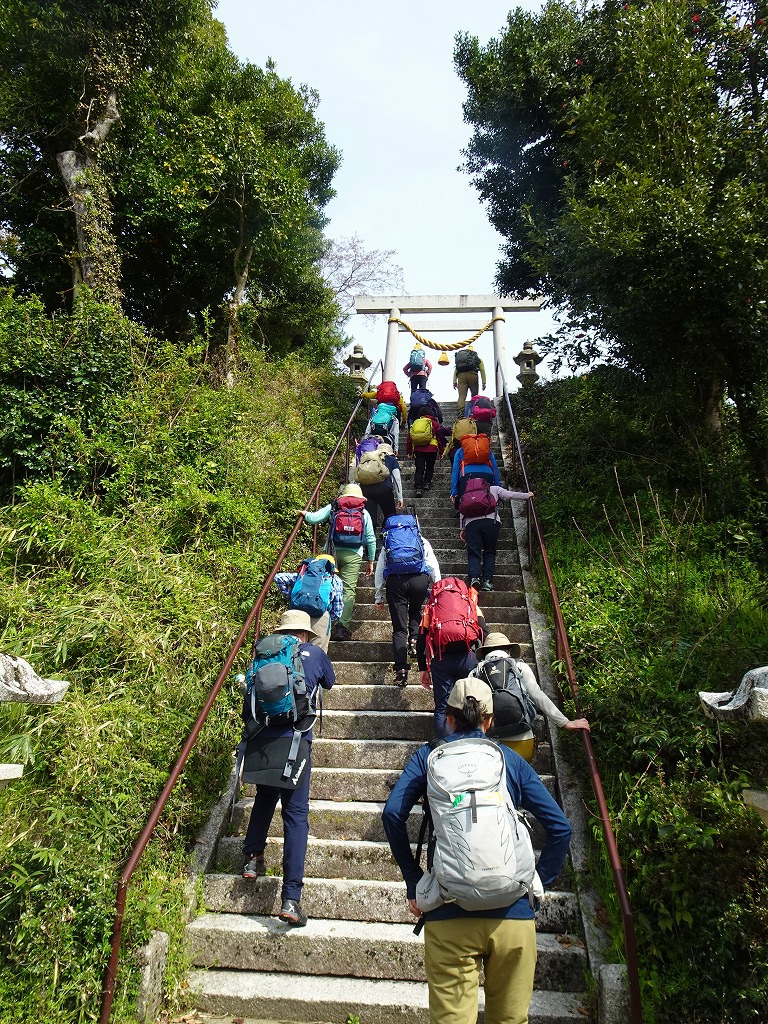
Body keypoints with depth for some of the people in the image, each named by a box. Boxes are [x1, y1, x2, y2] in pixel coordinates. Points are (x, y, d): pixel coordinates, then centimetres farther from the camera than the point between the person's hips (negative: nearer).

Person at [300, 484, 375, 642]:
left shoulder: (333, 508, 10)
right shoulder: (364, 513, 13)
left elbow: (313, 519, 0)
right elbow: (371, 539, 11)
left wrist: (305, 513, 21)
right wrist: (371, 561, 17)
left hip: (332, 552, 0)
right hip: (353, 555, 0)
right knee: (348, 590, -3)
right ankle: (343, 626, -11)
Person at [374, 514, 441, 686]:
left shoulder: (387, 543, 29)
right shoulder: (422, 541, 26)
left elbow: (379, 572, 25)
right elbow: (434, 567, 18)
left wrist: (379, 597, 30)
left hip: (395, 581, 0)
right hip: (420, 578, 0)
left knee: (399, 629, 4)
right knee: (416, 611, 31)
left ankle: (401, 669, -6)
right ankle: (414, 638, 7)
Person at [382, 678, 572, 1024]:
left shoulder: (429, 755, 7)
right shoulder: (511, 759, 10)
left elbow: (392, 813, -7)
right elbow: (560, 827, 4)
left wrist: (414, 884, 0)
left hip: (449, 914, -1)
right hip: (513, 914, 2)